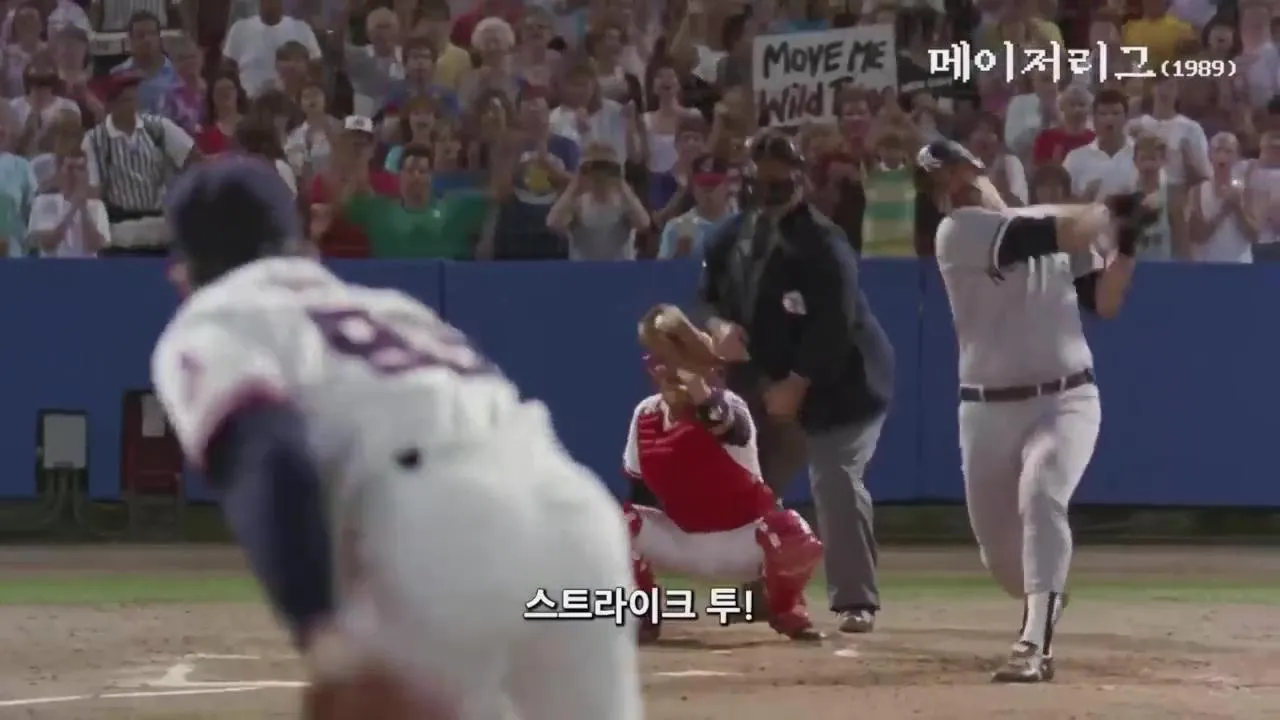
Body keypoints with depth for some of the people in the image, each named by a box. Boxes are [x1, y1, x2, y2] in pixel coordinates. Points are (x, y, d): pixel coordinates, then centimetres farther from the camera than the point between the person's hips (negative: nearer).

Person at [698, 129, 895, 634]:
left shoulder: (822, 245, -21)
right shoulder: (733, 238, 2)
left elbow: (832, 329, -25)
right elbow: (709, 295, 13)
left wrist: (796, 385, -24)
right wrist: (718, 326, -10)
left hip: (839, 380, -7)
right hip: (764, 378, 7)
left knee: (836, 481, -19)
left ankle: (856, 601, -16)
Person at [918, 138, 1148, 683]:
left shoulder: (1057, 224, 7)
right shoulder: (956, 234, -9)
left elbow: (1104, 304, 5)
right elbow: (1057, 234, -19)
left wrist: (1125, 243, -8)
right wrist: (1112, 210, -5)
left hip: (1066, 401, 0)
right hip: (988, 410, 0)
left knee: (1040, 496, -28)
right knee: (998, 547, 10)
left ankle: (1035, 642, -34)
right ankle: (1044, 604, 45)